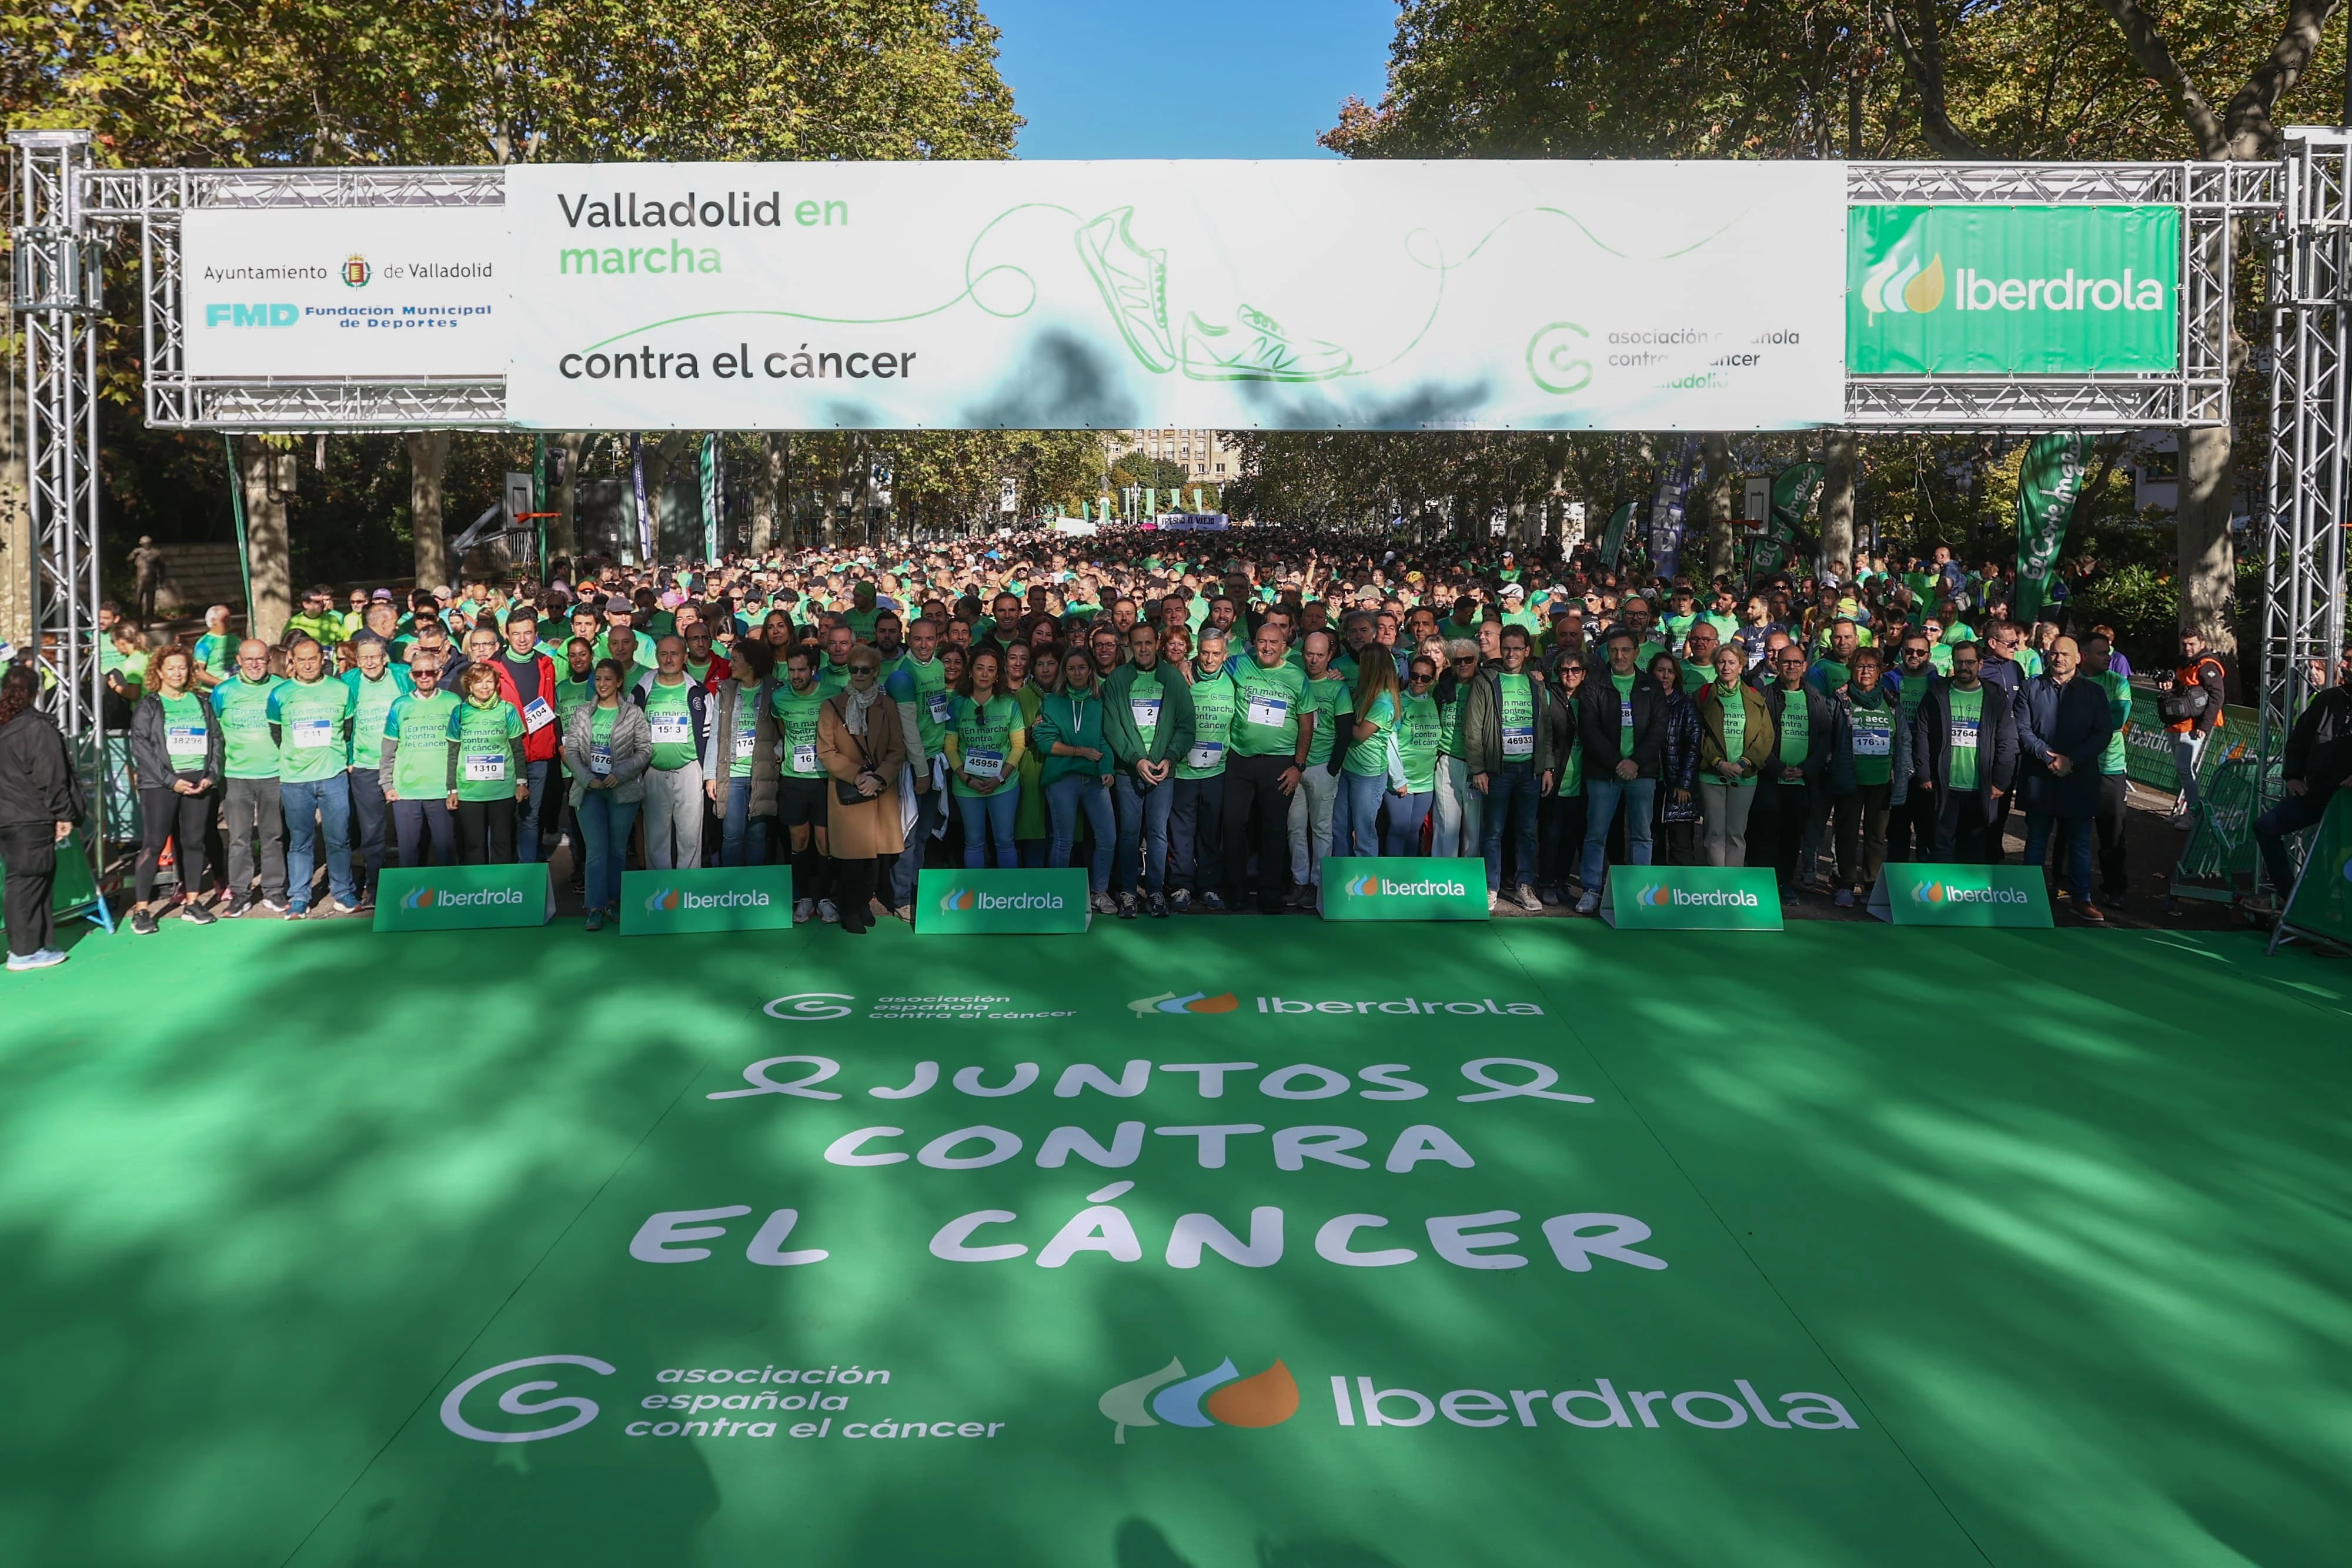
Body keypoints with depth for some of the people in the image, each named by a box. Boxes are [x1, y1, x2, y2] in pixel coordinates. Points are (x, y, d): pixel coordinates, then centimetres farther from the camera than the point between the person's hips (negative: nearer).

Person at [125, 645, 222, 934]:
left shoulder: (202, 702, 13)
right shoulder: (148, 706, 1)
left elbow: (216, 740, 12)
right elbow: (141, 748, -6)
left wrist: (211, 775, -2)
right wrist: (171, 780, -14)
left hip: (199, 780, 4)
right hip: (161, 783, -4)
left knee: (194, 841, 7)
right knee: (155, 843, -5)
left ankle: (192, 903, 14)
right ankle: (142, 909, -2)